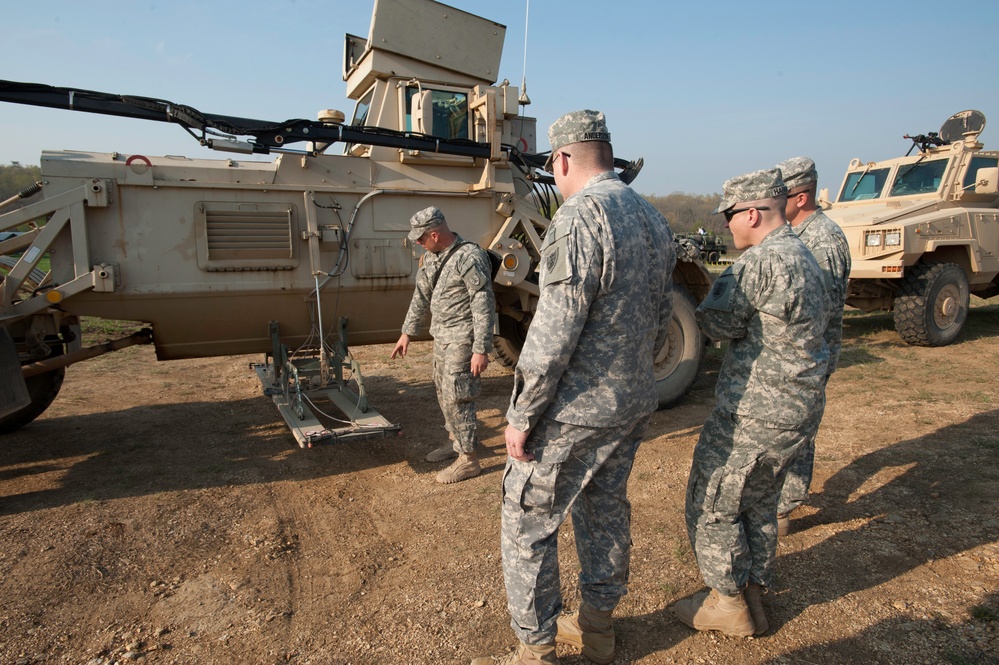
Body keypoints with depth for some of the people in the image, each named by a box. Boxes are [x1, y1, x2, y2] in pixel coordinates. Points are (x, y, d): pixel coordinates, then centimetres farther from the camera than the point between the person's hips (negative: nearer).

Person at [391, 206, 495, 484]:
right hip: (441, 337, 9)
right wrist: (407, 332, 18)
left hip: (462, 339, -9)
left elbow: (484, 306, -21)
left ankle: (469, 459, 7)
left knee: (456, 397, -5)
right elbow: (421, 296, 17)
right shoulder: (430, 257, 7)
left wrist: (481, 349, -23)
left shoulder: (469, 257, -21)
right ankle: (456, 441, 37)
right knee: (443, 392, 18)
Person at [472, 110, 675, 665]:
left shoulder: (579, 218, -19)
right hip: (633, 405, 9)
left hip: (575, 411, -9)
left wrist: (521, 416, -15)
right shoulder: (653, 220, 9)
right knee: (606, 511, 21)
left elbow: (555, 331, -23)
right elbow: (661, 320, 14)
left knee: (527, 522, 7)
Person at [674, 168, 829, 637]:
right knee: (758, 504, 22)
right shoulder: (804, 258, 13)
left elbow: (717, 322, -18)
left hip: (754, 413, -10)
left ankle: (729, 605, 21)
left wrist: (724, 283, 0)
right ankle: (753, 596, 36)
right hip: (799, 408, 10)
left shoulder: (761, 261, -20)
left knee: (710, 507, 6)